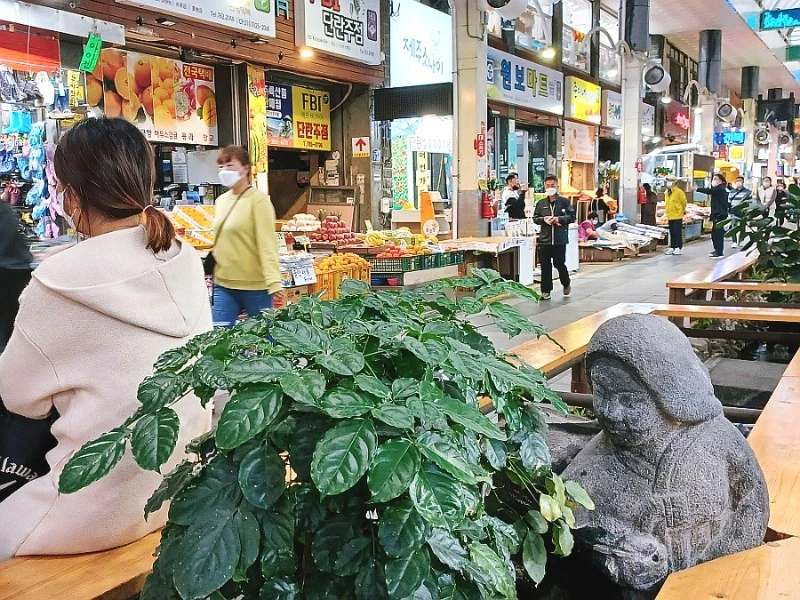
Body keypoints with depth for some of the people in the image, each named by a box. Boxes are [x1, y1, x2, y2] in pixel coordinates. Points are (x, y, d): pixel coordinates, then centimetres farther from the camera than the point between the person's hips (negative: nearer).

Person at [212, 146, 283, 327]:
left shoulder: (258, 199, -9)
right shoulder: (221, 200, 12)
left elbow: (267, 243, -16)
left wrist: (273, 280, -26)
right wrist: (214, 274, 17)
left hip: (254, 286, -6)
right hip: (223, 285, 6)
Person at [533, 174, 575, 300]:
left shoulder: (565, 201, 0)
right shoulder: (540, 203, 7)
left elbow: (572, 217, -1)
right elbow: (535, 218, 11)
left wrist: (559, 219, -15)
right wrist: (544, 219, -9)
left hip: (560, 239, -2)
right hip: (544, 239, 2)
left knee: (559, 264, 4)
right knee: (545, 266, 3)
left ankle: (566, 284, 32)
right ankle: (546, 291, 11)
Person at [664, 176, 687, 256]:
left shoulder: (679, 192, -11)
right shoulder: (666, 192, 10)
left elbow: (684, 202, -3)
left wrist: (682, 210, 9)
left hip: (677, 216, -7)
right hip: (670, 216, 7)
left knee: (678, 232, -4)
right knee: (672, 233, 12)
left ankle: (679, 248, 1)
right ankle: (672, 247, 17)